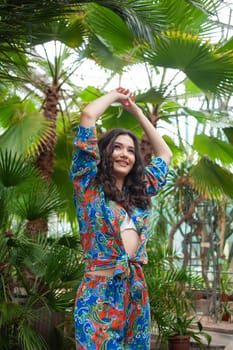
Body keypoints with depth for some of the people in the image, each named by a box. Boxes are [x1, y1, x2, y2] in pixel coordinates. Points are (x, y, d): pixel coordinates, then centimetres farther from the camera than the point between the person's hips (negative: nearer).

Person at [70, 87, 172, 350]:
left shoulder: (139, 193, 15)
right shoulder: (89, 184, 0)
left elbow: (164, 154, 28)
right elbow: (88, 115, -7)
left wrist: (135, 109, 27)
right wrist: (115, 95, 11)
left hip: (137, 292, 6)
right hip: (100, 292, -6)